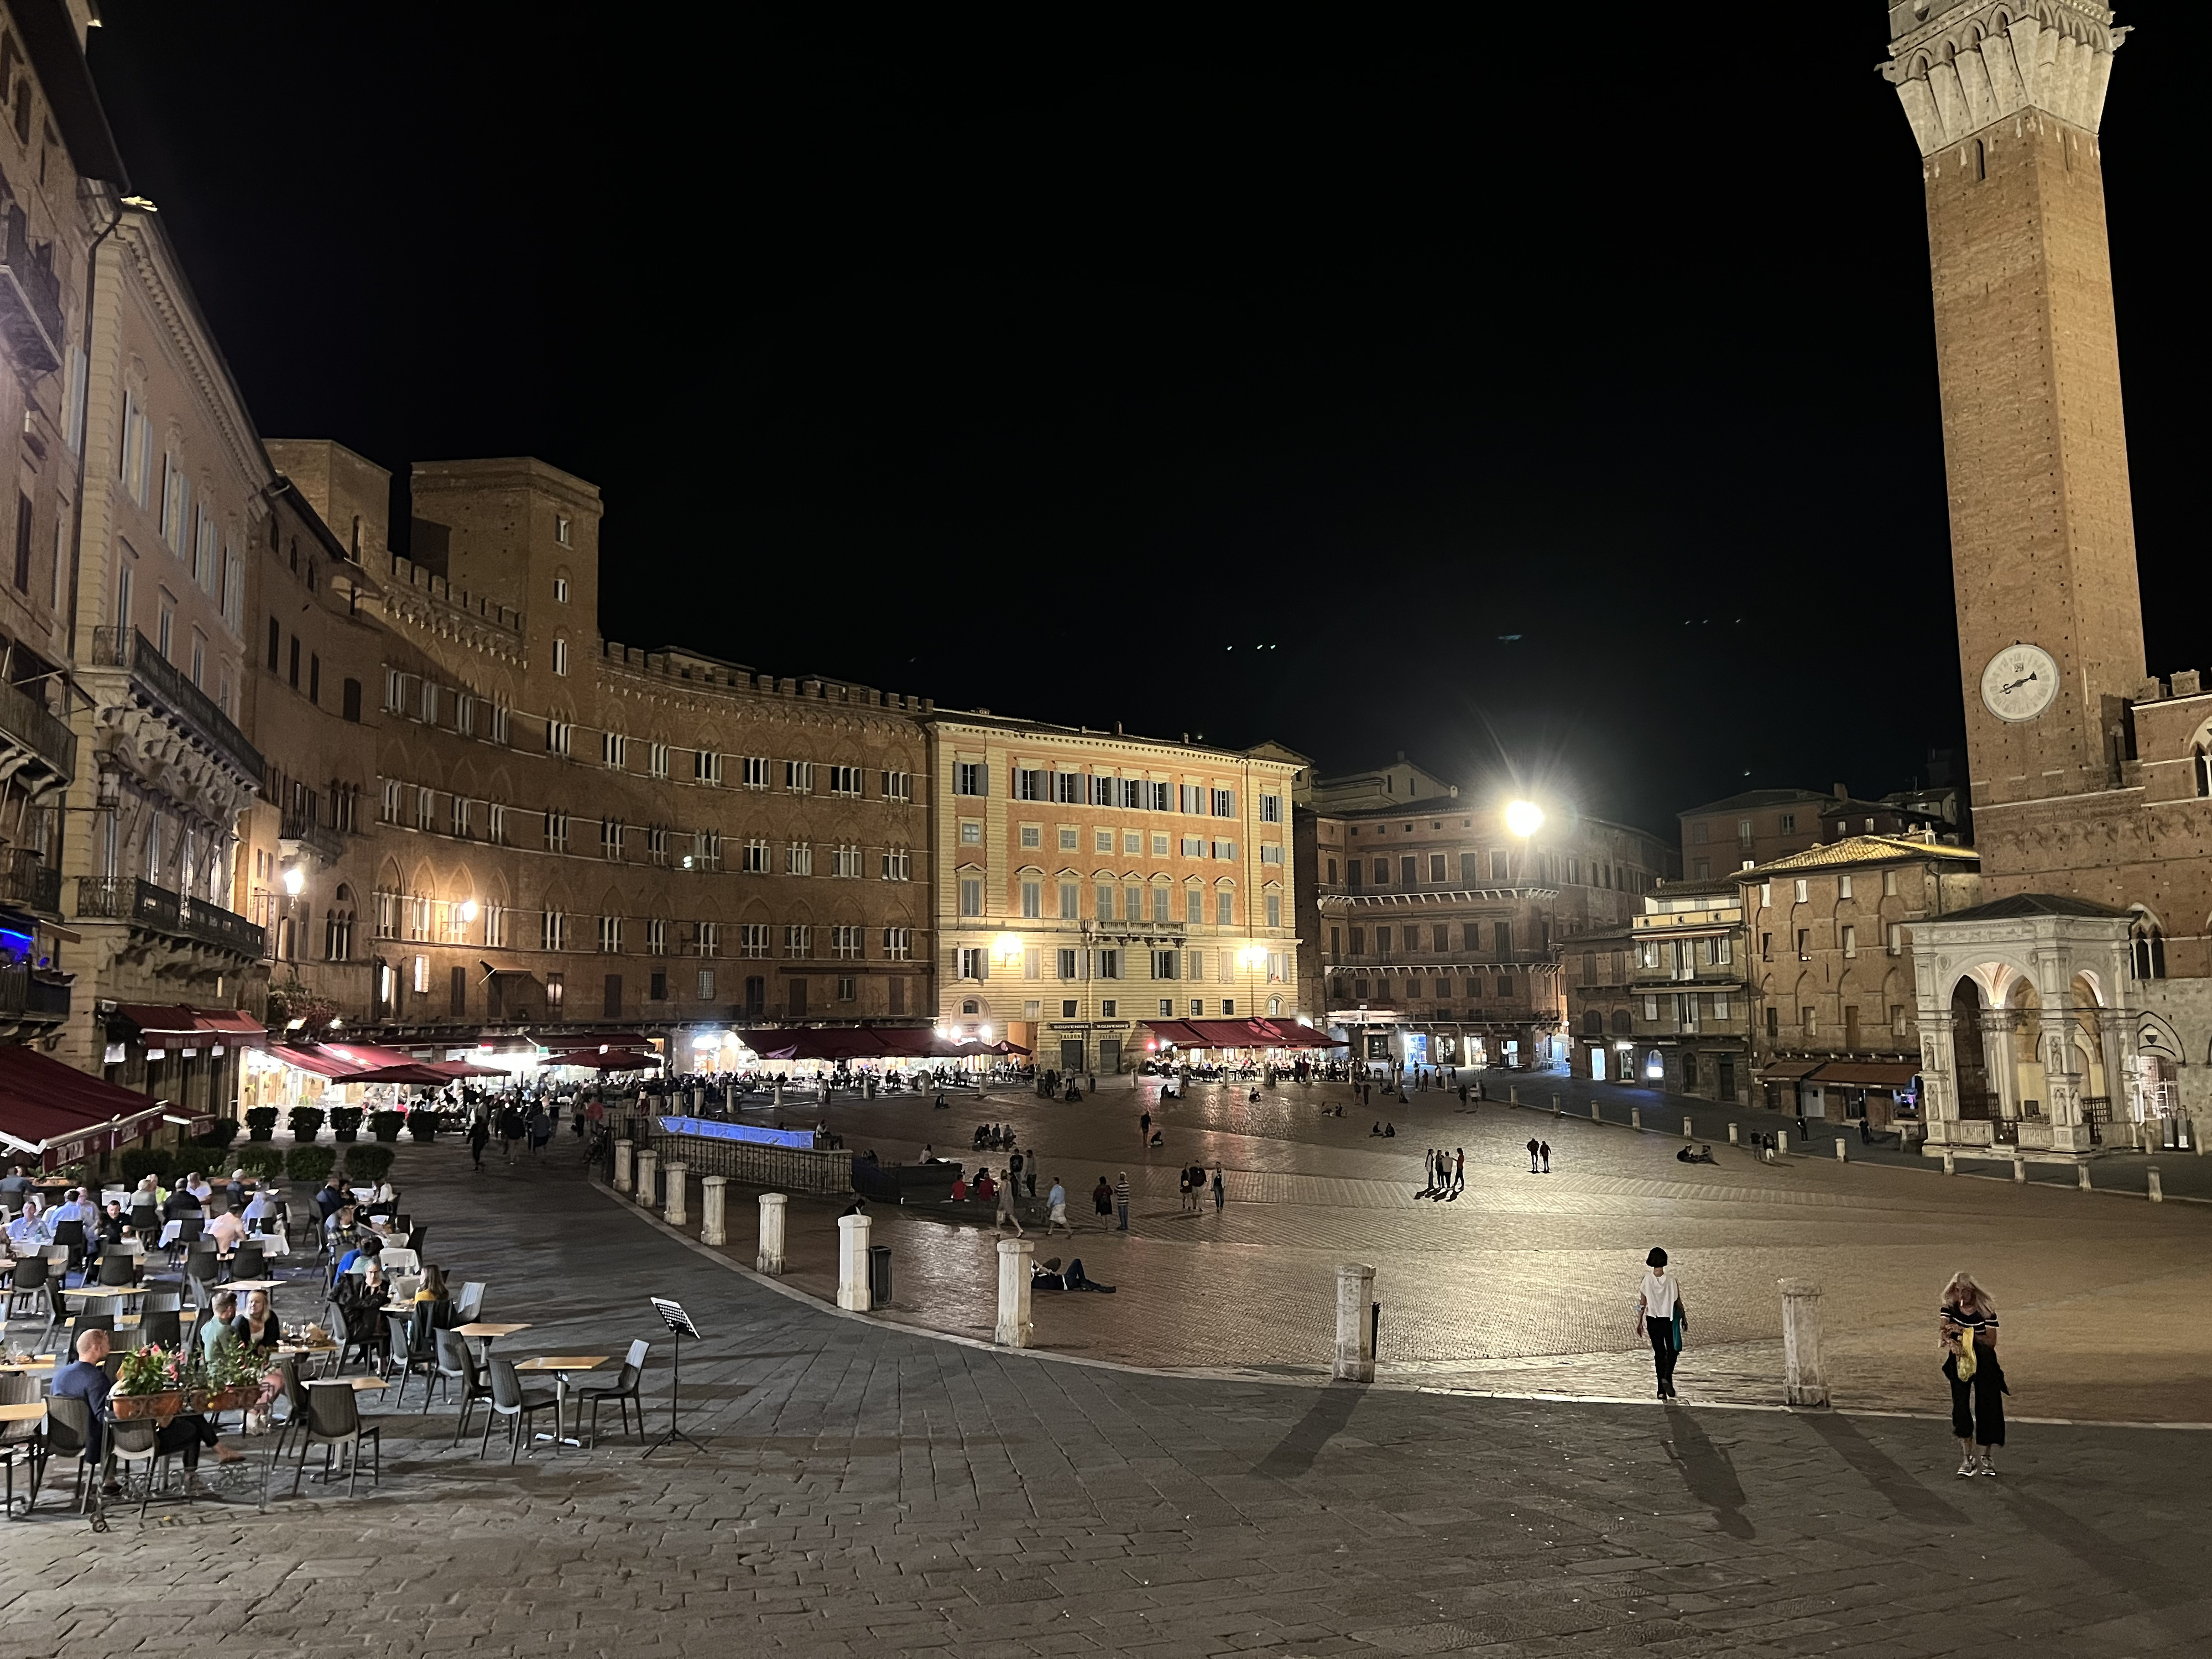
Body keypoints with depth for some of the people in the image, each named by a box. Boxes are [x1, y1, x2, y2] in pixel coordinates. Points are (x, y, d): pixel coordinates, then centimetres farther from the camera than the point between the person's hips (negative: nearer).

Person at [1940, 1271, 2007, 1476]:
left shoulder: (1986, 1311, -12)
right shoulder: (1948, 1309, -5)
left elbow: (1992, 1342, -14)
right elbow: (1943, 1331, -17)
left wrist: (1967, 1332, -25)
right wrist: (1951, 1341, -38)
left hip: (1984, 1362, -1)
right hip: (1960, 1361, 1)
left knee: (1986, 1406, 0)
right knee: (1960, 1406, -5)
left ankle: (1985, 1457, 15)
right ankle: (1967, 1457, 5)